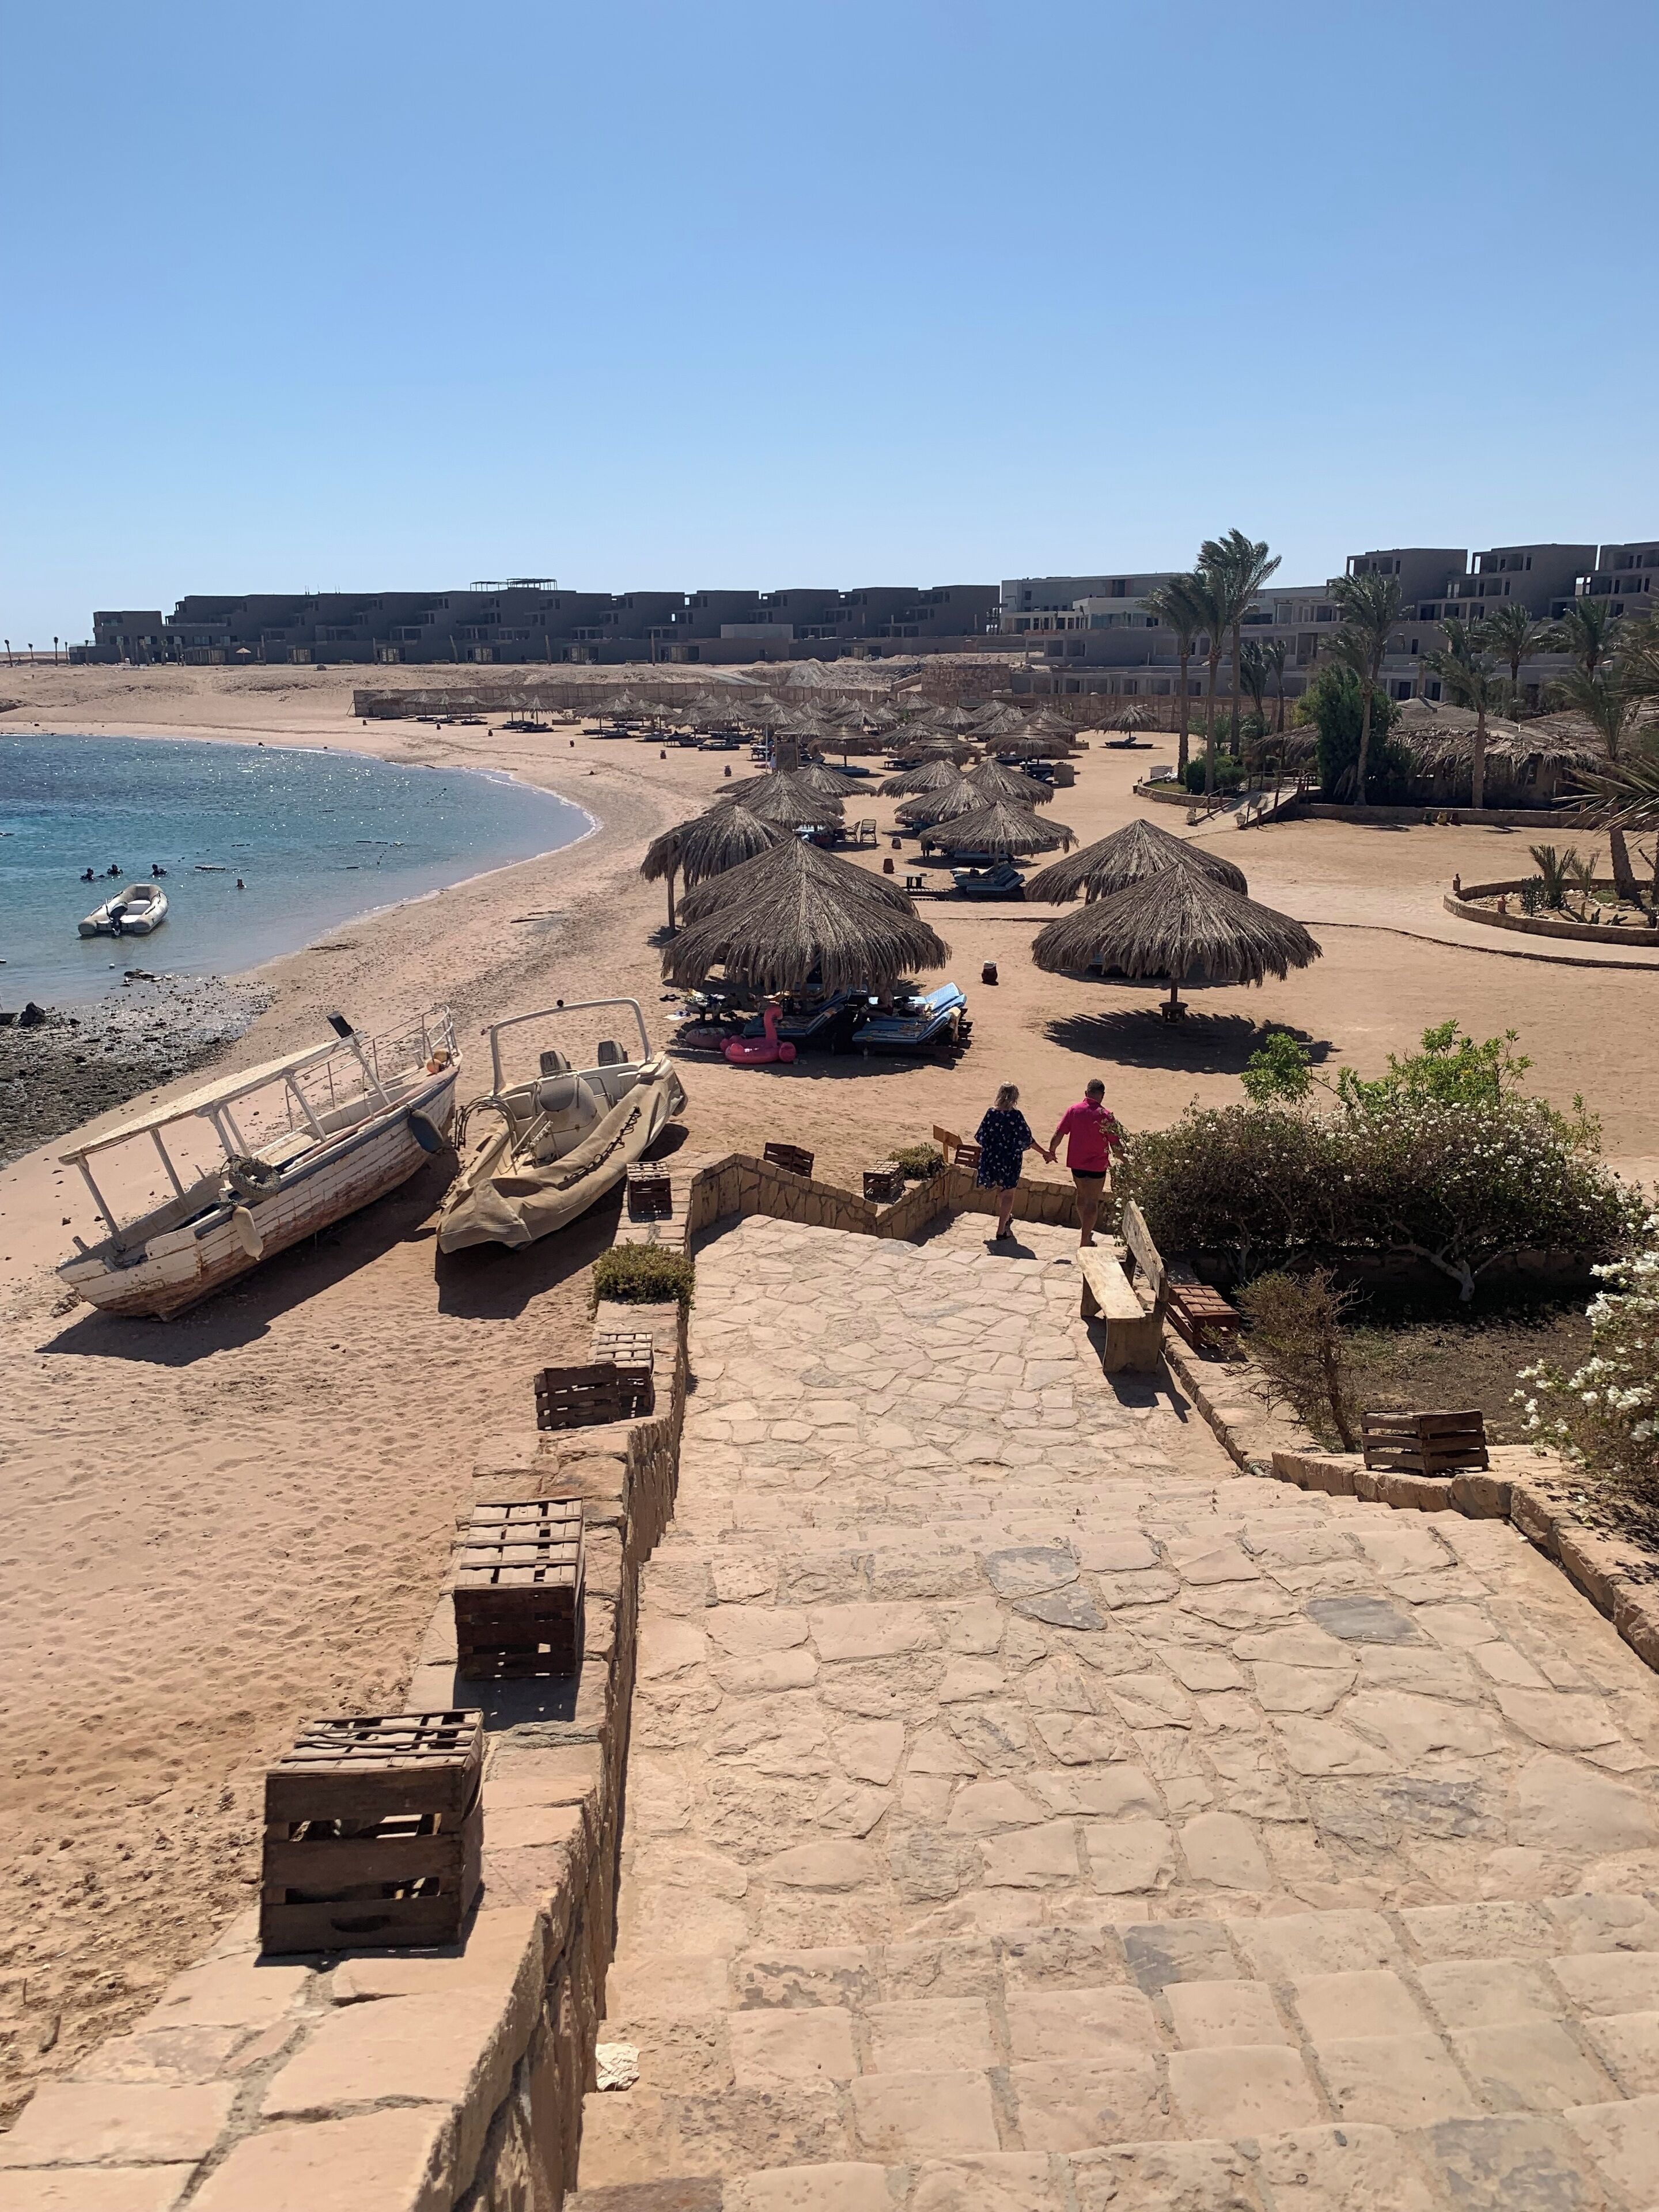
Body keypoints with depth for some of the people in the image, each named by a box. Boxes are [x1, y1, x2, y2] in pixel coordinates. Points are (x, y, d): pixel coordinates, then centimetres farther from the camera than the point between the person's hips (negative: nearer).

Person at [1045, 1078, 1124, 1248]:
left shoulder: (1073, 1111, -5)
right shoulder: (1106, 1116, -15)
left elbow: (1058, 1134, -3)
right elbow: (1115, 1144, -12)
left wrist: (1051, 1151, 13)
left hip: (1076, 1162, 4)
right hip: (1097, 1165, -4)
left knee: (1082, 1195, 23)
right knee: (1092, 1202, 4)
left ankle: (1085, 1230, 37)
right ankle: (1085, 1241, 5)